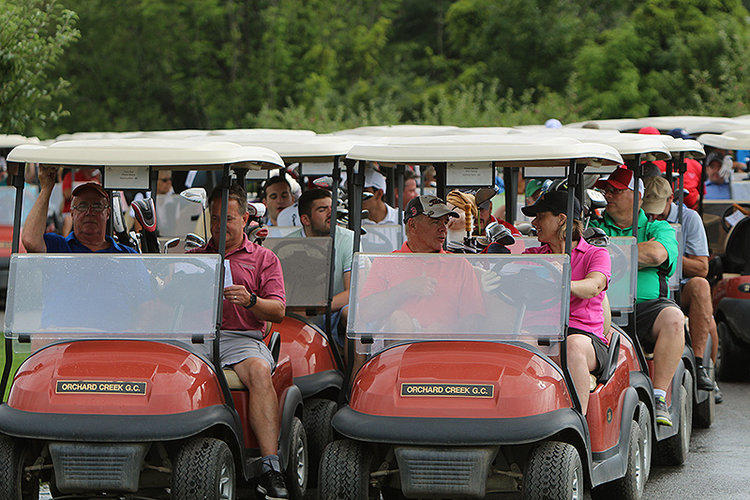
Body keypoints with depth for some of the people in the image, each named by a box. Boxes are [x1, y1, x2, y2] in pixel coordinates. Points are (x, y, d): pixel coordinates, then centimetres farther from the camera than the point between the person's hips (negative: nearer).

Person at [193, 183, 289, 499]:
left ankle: (270, 469, -41)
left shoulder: (263, 258, 18)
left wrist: (250, 300, -14)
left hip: (242, 337, -2)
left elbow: (278, 311, 5)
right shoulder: (195, 257, 25)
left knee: (258, 371, -35)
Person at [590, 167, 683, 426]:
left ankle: (658, 397, -29)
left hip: (646, 305, -1)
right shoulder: (594, 227, 25)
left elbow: (656, 254, -7)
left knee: (673, 318, -34)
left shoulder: (659, 228, 15)